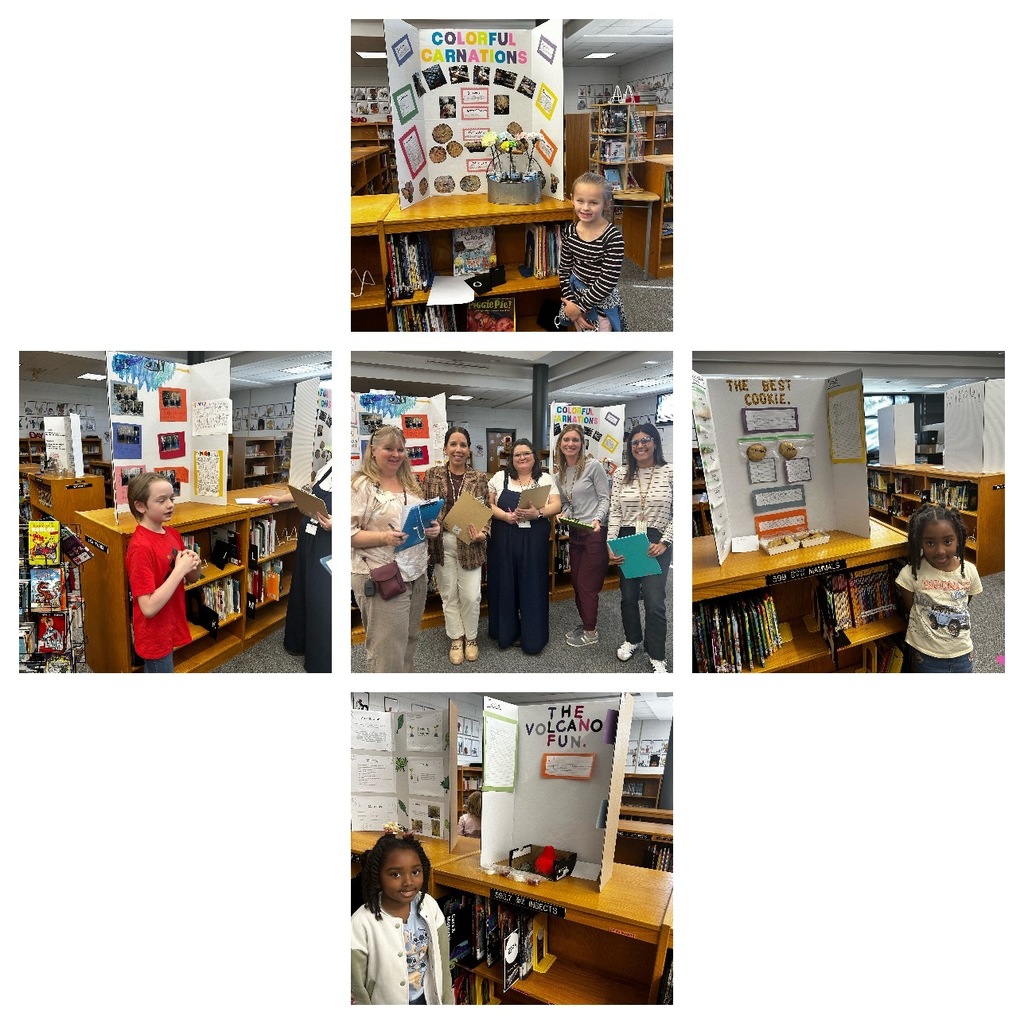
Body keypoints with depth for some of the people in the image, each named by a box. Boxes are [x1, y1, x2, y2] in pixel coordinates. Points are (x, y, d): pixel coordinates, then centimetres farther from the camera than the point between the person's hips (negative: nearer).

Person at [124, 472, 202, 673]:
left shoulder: (172, 533, 0)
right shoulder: (141, 547, -24)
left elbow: (193, 579, 12)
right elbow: (149, 608, -27)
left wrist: (194, 564, -9)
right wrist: (179, 570, -26)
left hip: (170, 627, 8)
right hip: (155, 636, -8)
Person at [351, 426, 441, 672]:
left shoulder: (409, 483, 13)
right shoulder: (362, 485, -8)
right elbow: (350, 534, -13)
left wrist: (432, 528, 0)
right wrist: (384, 537, -27)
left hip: (416, 574, 7)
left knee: (409, 643, 17)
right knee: (387, 652, -4)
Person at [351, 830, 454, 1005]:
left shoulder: (429, 905, -15)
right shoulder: (362, 923, -27)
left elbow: (442, 960, -4)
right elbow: (356, 986, -17)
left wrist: (448, 1002, 0)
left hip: (427, 998, 3)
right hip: (386, 1002, -3)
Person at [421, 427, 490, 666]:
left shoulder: (479, 478, 1)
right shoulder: (432, 474, 2)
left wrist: (481, 534, -14)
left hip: (469, 544, -1)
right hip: (442, 543, 1)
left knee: (471, 595, 0)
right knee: (449, 594, 9)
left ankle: (471, 637, 23)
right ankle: (455, 638, 26)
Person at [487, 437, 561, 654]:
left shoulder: (545, 479, 7)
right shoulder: (500, 477, 7)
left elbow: (556, 505, 0)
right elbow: (488, 503, 3)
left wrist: (538, 513, -18)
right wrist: (505, 516, -14)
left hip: (534, 541, 0)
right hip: (504, 540, 0)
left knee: (532, 586, 3)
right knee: (505, 585, 6)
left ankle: (533, 637, 14)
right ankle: (506, 632, 21)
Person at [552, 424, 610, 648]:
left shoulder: (593, 465, -11)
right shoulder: (559, 475, 8)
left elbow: (605, 498, -9)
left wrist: (597, 519, -24)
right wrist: (564, 515, -3)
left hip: (595, 532, -7)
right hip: (574, 532, 7)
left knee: (587, 583, -1)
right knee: (576, 581, 13)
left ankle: (591, 631, 13)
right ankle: (585, 622, 30)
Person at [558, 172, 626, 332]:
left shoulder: (613, 238, -20)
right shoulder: (569, 232, -5)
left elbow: (608, 282, -21)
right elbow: (564, 270, 0)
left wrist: (580, 306, -19)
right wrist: (570, 302, -11)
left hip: (602, 302, -4)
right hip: (576, 295, 4)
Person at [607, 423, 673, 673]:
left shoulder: (669, 472, -3)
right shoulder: (621, 473, 3)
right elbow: (615, 512, 2)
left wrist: (664, 542, -11)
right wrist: (611, 545, -8)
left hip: (656, 544, -3)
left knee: (654, 601, -5)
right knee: (628, 596, 13)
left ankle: (656, 655, 11)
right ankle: (633, 640, 37)